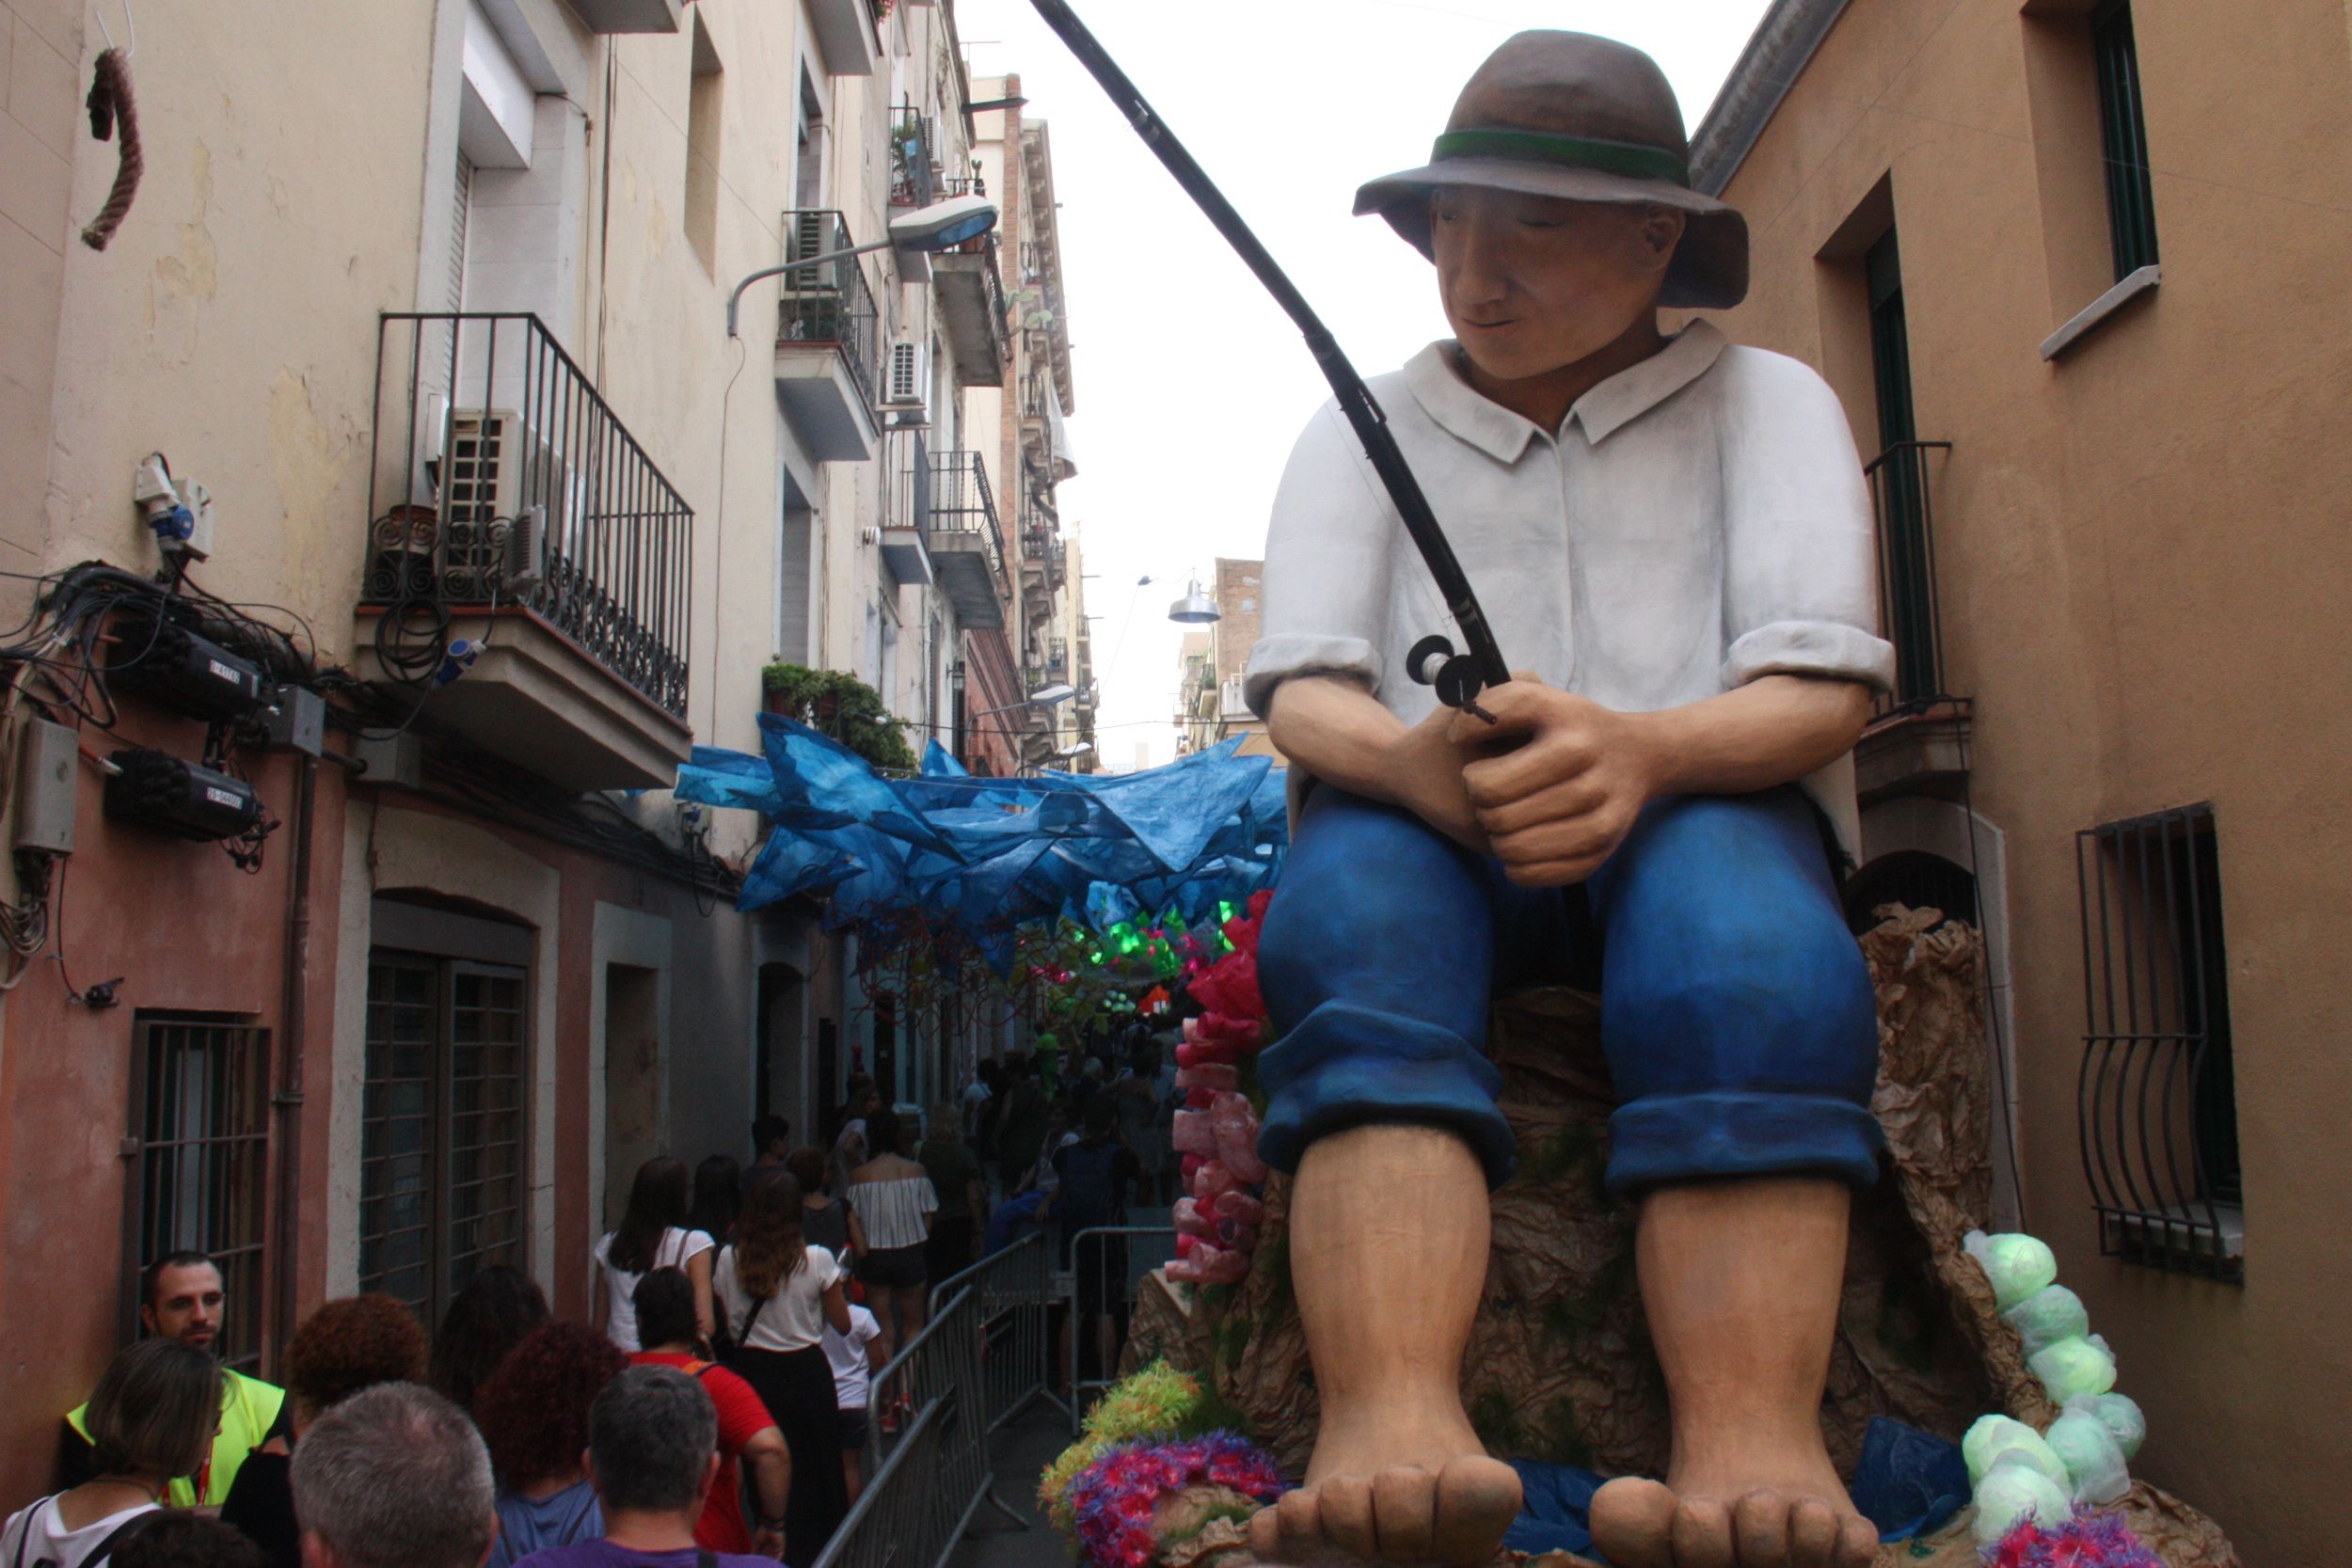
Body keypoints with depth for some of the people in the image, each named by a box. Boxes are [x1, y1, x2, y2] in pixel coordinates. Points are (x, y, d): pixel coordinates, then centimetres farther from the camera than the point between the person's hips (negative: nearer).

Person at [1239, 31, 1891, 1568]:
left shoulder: (1767, 402, 11)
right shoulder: (1363, 431, 15)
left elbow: (1825, 688, -5)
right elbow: (1302, 692, -1)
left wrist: (1641, 750, -29)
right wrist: (1412, 760, -27)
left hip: (1702, 809, 0)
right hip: (1417, 823, 1)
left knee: (1732, 918, -35)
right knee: (1352, 900, -34)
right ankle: (1393, 1428, -49)